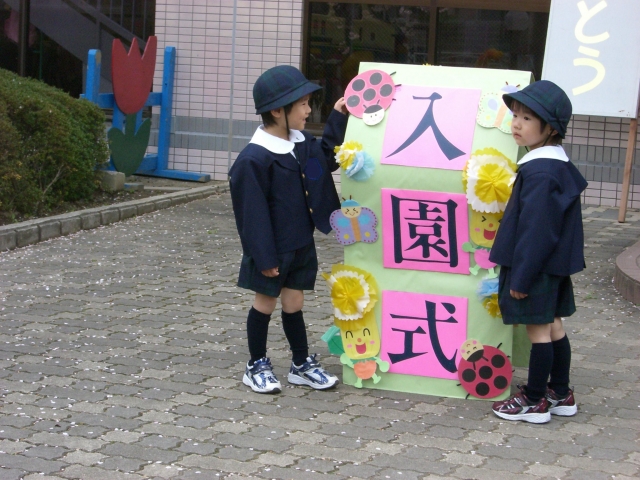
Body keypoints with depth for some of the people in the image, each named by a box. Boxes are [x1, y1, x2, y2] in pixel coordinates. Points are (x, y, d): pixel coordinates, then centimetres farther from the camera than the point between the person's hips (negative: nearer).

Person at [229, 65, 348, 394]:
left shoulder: (302, 144, 1)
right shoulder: (254, 158, -22)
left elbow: (327, 157, 23)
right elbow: (253, 213, -20)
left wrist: (337, 118, 12)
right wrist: (264, 257, -18)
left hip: (301, 246, 6)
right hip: (272, 250, -6)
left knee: (293, 303, 15)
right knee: (265, 303, 9)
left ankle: (302, 364, 27)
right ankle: (257, 366, 24)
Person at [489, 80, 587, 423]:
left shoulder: (540, 172, -23)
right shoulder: (559, 164, 8)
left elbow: (536, 230, -24)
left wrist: (521, 276, -18)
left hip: (537, 266, -10)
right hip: (554, 265, 10)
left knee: (538, 330, 0)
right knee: (553, 327, 17)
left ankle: (534, 402, 11)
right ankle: (560, 395, 27)